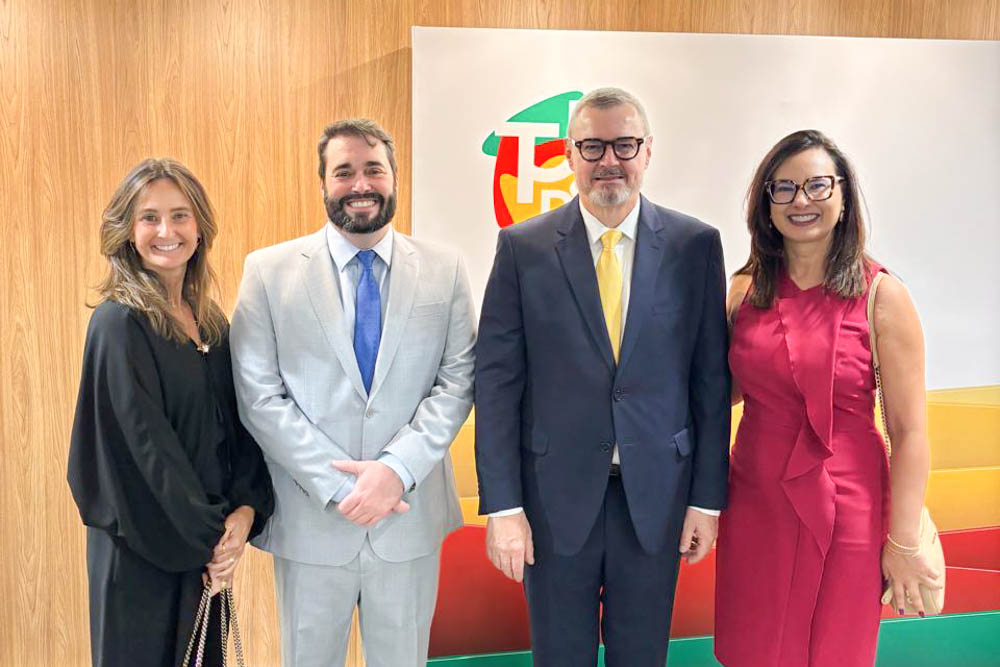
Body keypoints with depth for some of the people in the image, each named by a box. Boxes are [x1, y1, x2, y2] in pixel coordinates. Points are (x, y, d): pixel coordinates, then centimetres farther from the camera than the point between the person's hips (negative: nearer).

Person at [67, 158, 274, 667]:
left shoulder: (211, 322, 5)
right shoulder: (119, 324, -15)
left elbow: (238, 424, 5)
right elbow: (144, 444, -17)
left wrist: (245, 510, -9)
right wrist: (208, 538, -13)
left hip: (207, 542, 6)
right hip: (142, 548, -6)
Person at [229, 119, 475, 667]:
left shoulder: (445, 271, 1)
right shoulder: (269, 271, -3)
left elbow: (458, 380, -4)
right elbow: (259, 395, -7)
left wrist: (397, 469, -16)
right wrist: (338, 486, -13)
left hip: (411, 518, 1)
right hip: (309, 519, -1)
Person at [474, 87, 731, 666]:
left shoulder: (696, 246, -2)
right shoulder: (523, 247, -4)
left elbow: (712, 379, 1)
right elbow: (497, 380, -5)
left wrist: (708, 496, 0)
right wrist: (502, 506, -8)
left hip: (656, 494, 1)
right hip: (556, 495, 0)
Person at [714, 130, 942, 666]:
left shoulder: (881, 296, -11)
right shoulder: (746, 290, 1)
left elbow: (909, 432, -9)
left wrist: (903, 543, -9)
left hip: (843, 511, -3)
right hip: (754, 502, 3)